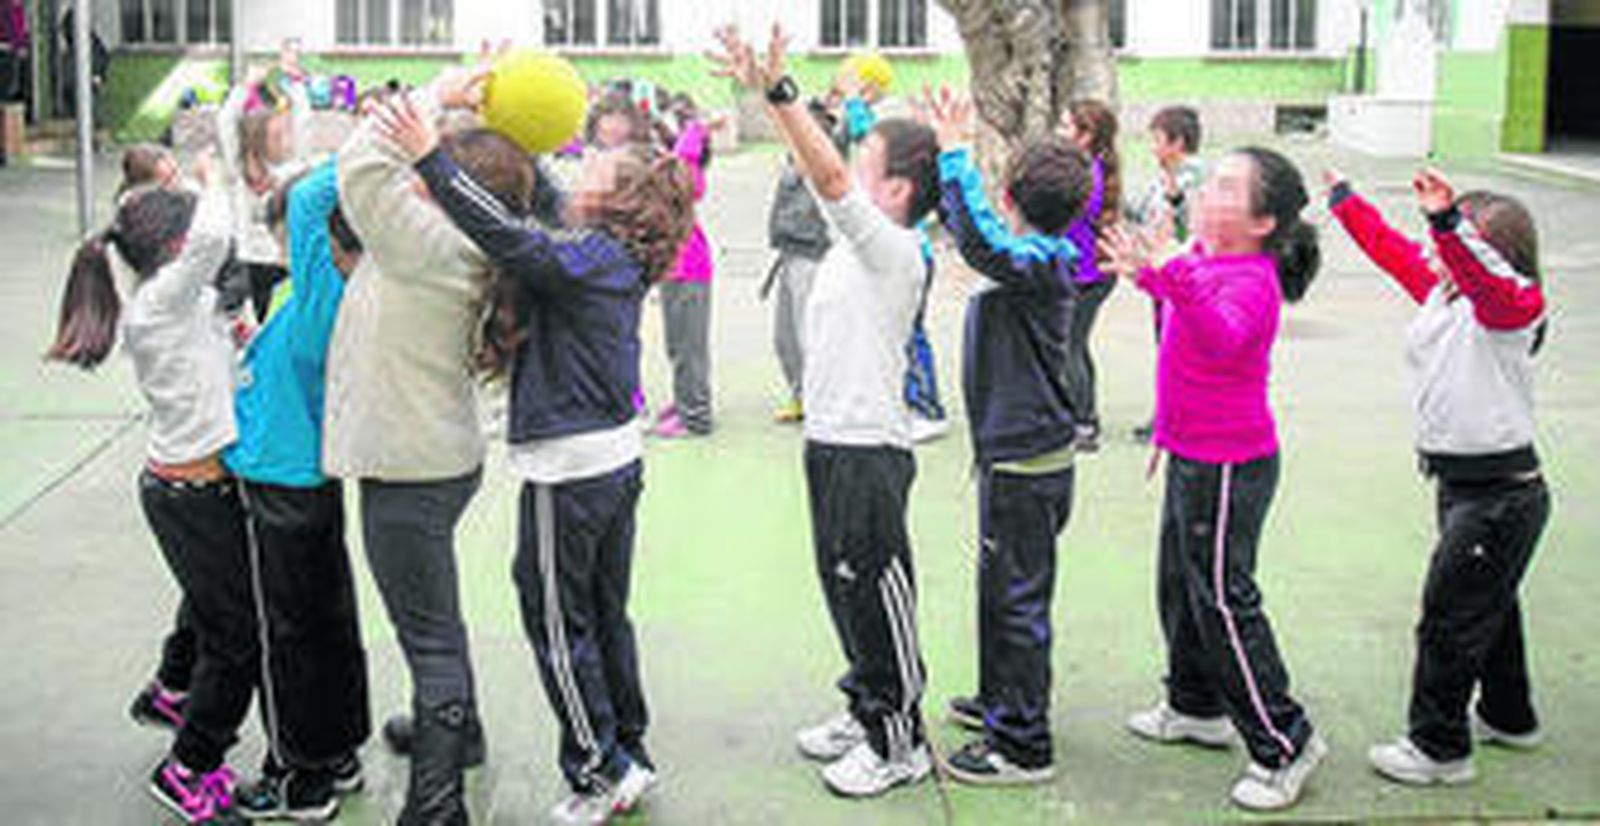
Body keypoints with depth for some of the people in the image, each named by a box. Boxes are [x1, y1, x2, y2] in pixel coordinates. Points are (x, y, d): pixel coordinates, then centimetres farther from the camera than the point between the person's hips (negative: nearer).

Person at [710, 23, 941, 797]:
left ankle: (900, 742, 13)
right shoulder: (852, 241, 9)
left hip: (870, 451, -9)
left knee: (876, 594, 1)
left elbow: (831, 180, -29)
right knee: (844, 589, 19)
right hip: (831, 443, 9)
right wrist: (765, 90, 11)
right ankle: (867, 711, 33)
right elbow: (819, 170, 15)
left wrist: (778, 90, -33)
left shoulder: (895, 251, -17)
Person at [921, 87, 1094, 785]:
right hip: (1014, 451, 10)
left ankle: (1023, 745, 6)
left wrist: (957, 153, -34)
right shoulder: (1035, 257, 8)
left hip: (1026, 462, -10)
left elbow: (980, 241, -41)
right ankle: (1002, 700, 39)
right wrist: (949, 153, 11)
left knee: (1017, 596, -2)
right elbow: (974, 228, 22)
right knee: (1001, 587, 23)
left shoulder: (1038, 263, -21)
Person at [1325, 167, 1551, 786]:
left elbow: (1489, 279, -42)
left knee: (1449, 618, -2)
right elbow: (1392, 249, 19)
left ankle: (1440, 748, 12)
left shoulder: (1515, 308, -19)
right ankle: (1508, 718, 42)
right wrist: (1344, 201, 29)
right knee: (1486, 606, 24)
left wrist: (1447, 222, -57)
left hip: (1500, 496, -9)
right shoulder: (1440, 292, 6)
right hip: (1465, 484, 9)